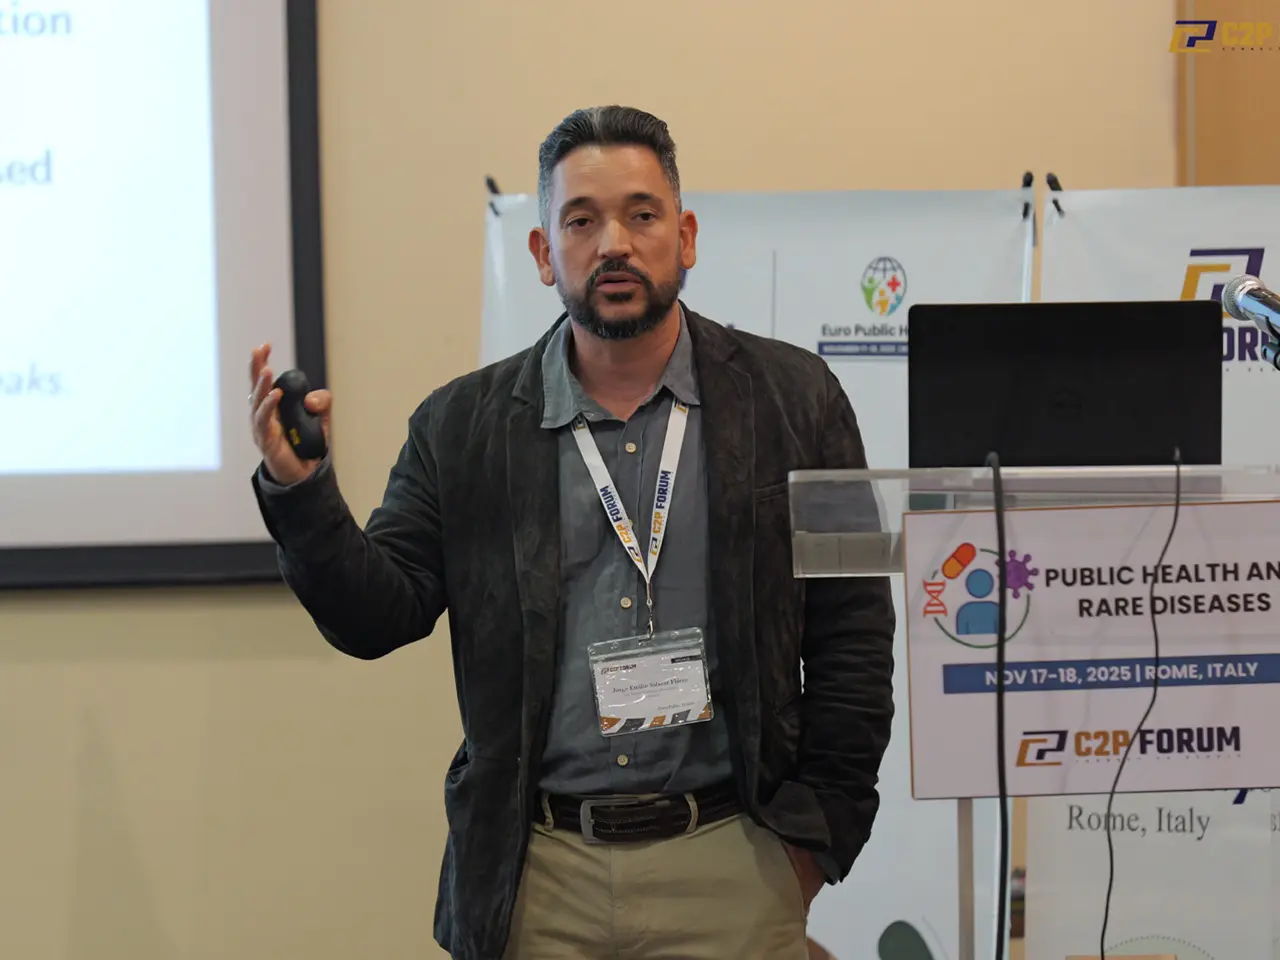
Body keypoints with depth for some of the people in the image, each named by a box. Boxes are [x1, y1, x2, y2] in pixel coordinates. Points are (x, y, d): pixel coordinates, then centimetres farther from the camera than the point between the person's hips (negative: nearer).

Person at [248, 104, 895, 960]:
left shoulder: (793, 399, 3)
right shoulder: (463, 428, 6)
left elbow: (854, 632, 3)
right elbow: (377, 618, 3)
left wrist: (814, 834, -2)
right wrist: (299, 489, -12)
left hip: (730, 860, -1)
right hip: (537, 877, 1)